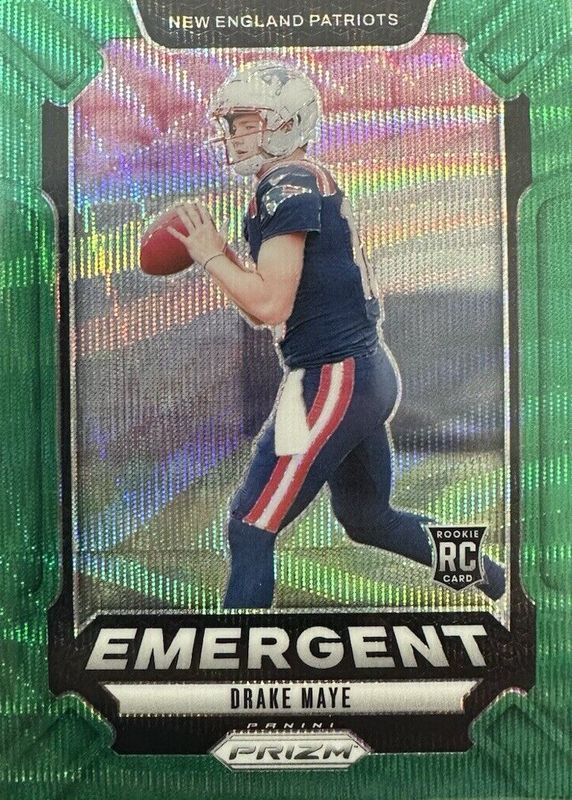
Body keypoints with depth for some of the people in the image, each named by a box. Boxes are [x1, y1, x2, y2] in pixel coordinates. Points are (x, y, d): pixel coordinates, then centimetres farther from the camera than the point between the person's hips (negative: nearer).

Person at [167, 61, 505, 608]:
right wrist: (223, 256, 10)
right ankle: (499, 582, 39)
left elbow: (270, 305, -20)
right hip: (369, 373, 10)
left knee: (250, 529, -4)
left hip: (333, 378, -10)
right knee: (367, 519, 26)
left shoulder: (287, 183, -12)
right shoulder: (314, 182, 16)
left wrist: (210, 256, -7)